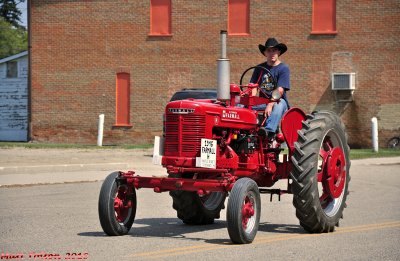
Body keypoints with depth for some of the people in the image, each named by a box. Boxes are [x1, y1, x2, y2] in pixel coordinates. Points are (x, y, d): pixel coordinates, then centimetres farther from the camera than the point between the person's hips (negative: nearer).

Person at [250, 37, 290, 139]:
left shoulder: (283, 68, -3)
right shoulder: (259, 68, 13)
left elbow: (280, 91, -14)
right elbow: (253, 87, 4)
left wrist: (270, 104, -28)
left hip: (278, 101, -4)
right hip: (262, 102, 4)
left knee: (278, 105, -39)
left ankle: (269, 130, -58)